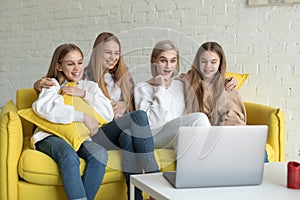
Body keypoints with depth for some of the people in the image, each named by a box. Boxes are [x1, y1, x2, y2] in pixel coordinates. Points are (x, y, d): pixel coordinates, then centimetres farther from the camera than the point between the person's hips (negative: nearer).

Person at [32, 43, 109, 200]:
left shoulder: (90, 86, 21)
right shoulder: (52, 85, 10)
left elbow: (108, 114, 6)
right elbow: (43, 108, -16)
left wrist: (84, 94, -4)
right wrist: (83, 116, -18)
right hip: (51, 136, -3)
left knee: (100, 154, -30)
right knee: (69, 155, -37)